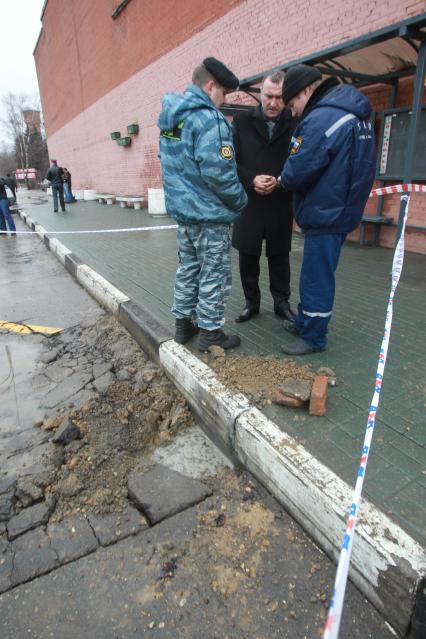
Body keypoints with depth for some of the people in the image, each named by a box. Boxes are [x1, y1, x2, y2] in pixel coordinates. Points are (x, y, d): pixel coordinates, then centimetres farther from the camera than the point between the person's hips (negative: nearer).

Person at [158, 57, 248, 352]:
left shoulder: (170, 116, 12)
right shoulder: (209, 119, -16)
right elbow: (219, 173, -22)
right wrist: (240, 200, -8)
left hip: (182, 209, 9)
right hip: (210, 214, -8)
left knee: (188, 268, 17)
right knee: (214, 274, 2)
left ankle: (183, 323, 27)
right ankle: (211, 333, 12)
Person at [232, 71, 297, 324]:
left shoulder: (295, 124, 1)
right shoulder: (242, 121, 5)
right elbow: (233, 161, 0)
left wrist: (279, 182, -19)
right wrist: (252, 180, -15)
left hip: (281, 204, -1)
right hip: (248, 203, 1)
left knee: (279, 255, 9)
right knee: (248, 255, 7)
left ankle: (282, 302, 24)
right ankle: (252, 302, 23)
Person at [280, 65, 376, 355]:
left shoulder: (321, 118, -18)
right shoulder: (355, 113, 14)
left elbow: (298, 171, -21)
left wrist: (283, 180, 2)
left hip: (325, 213, -10)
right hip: (342, 208, 10)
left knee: (317, 277, -1)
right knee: (315, 273, 17)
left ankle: (314, 337, 11)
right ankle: (304, 323, 31)